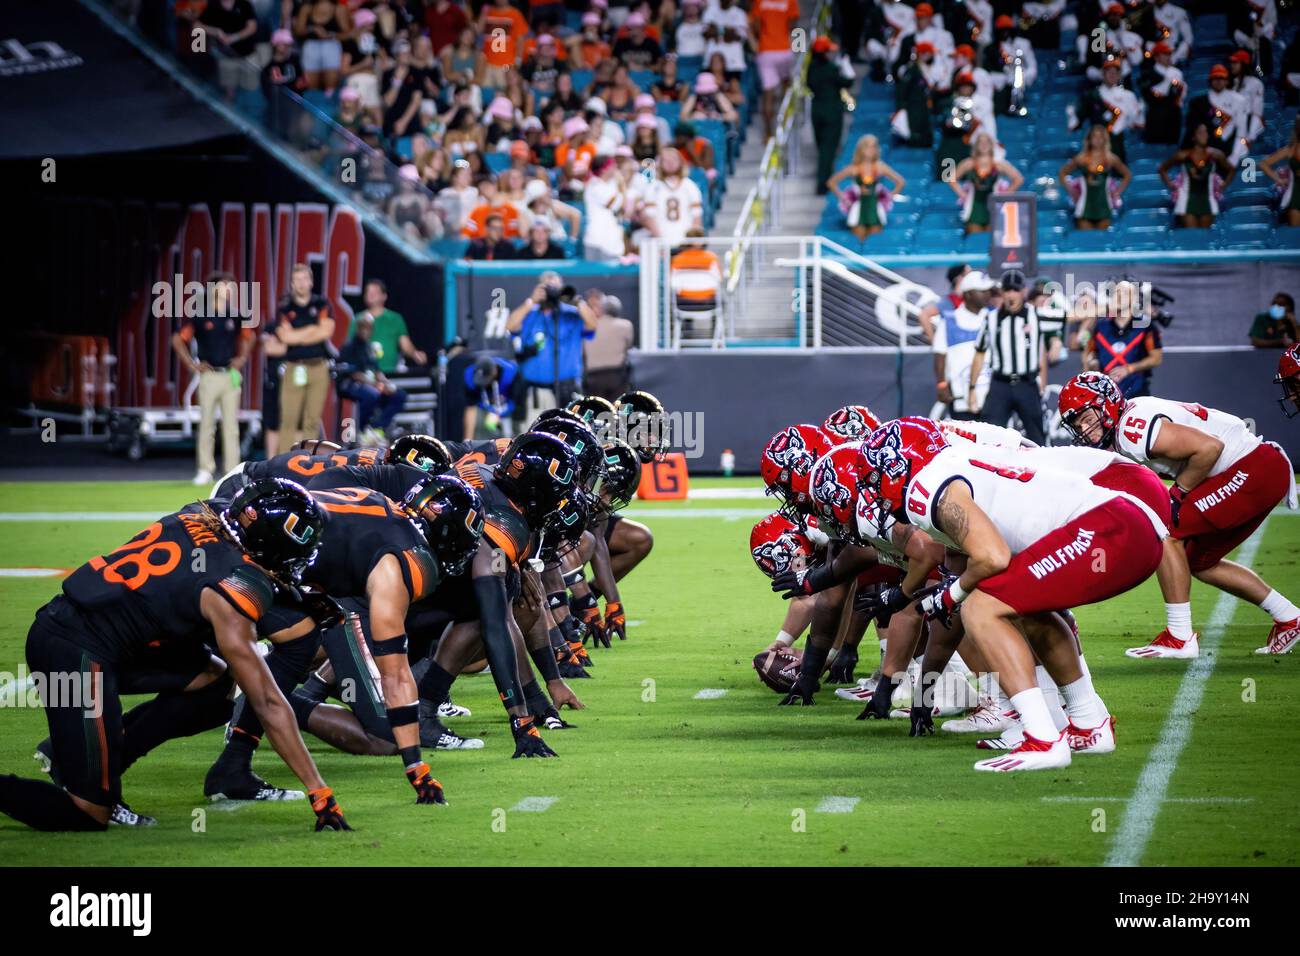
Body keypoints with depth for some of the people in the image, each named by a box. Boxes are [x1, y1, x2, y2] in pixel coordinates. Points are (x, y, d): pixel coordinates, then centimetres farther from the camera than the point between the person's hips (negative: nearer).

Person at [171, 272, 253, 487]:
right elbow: (178, 339, 0)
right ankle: (205, 470, 6)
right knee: (207, 424, 1)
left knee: (231, 426, 2)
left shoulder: (235, 316, 7)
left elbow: (247, 337, 25)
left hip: (231, 375, 3)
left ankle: (232, 470, 4)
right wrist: (192, 365, -4)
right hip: (209, 375, -3)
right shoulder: (200, 316, -3)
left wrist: (242, 358, 13)